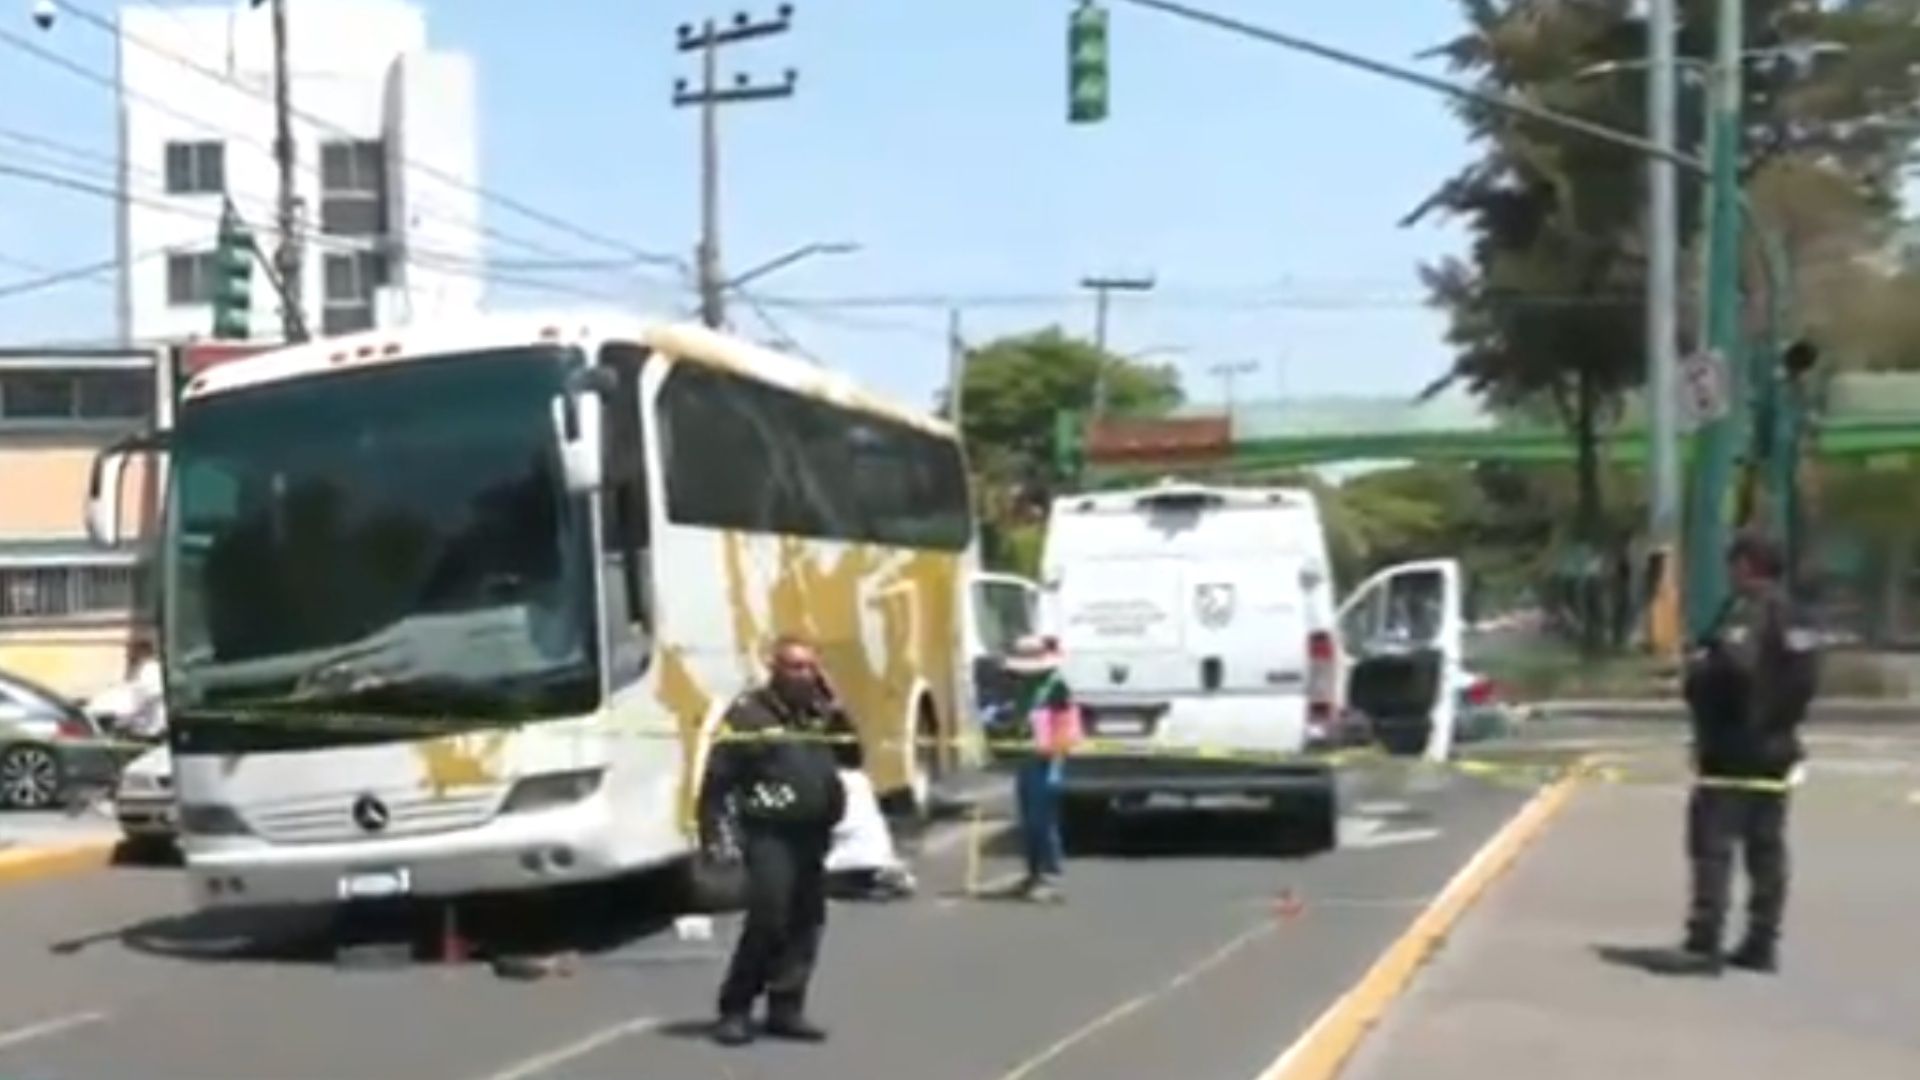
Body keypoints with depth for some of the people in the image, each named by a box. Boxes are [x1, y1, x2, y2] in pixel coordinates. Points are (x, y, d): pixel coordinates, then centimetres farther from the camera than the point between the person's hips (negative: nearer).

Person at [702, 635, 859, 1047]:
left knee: (805, 923, 7)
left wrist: (838, 711, 1)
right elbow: (718, 777, -9)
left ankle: (785, 1009, 14)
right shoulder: (748, 713, -8)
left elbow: (852, 759, 12)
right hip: (770, 835, -7)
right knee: (768, 920, -10)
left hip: (814, 835, 7)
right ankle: (735, 1008, 2)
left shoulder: (820, 713, 13)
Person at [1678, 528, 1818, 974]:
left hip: (1733, 748, -9)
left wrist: (1697, 673, -13)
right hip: (1775, 748, 9)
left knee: (1713, 843, -8)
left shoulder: (1747, 611, -15)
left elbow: (1733, 666, -30)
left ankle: (1704, 941, -12)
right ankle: (1762, 944, 16)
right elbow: (1803, 682, 19)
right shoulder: (1788, 617, 14)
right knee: (1767, 849, 11)